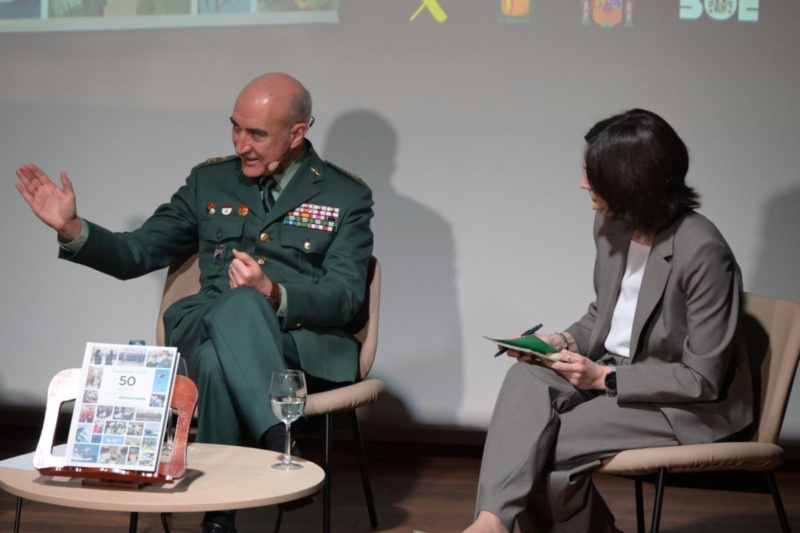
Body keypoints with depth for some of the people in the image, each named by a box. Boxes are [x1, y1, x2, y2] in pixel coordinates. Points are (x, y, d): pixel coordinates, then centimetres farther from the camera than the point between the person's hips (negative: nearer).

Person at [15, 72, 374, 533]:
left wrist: (274, 294, -22)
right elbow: (136, 255, 18)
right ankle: (283, 445, -39)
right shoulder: (210, 181, 18)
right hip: (205, 331, 2)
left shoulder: (347, 196, 8)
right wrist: (71, 228, 1)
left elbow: (344, 299, -3)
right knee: (238, 306, -37)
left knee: (219, 359, -37)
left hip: (305, 343, -2)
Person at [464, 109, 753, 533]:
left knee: (547, 446, -22)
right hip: (617, 373, 7)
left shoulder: (702, 251, -22)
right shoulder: (610, 226, 3)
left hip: (692, 407, -7)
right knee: (527, 379, -21)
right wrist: (564, 342, -4)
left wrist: (606, 378, -20)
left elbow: (702, 378, -19)